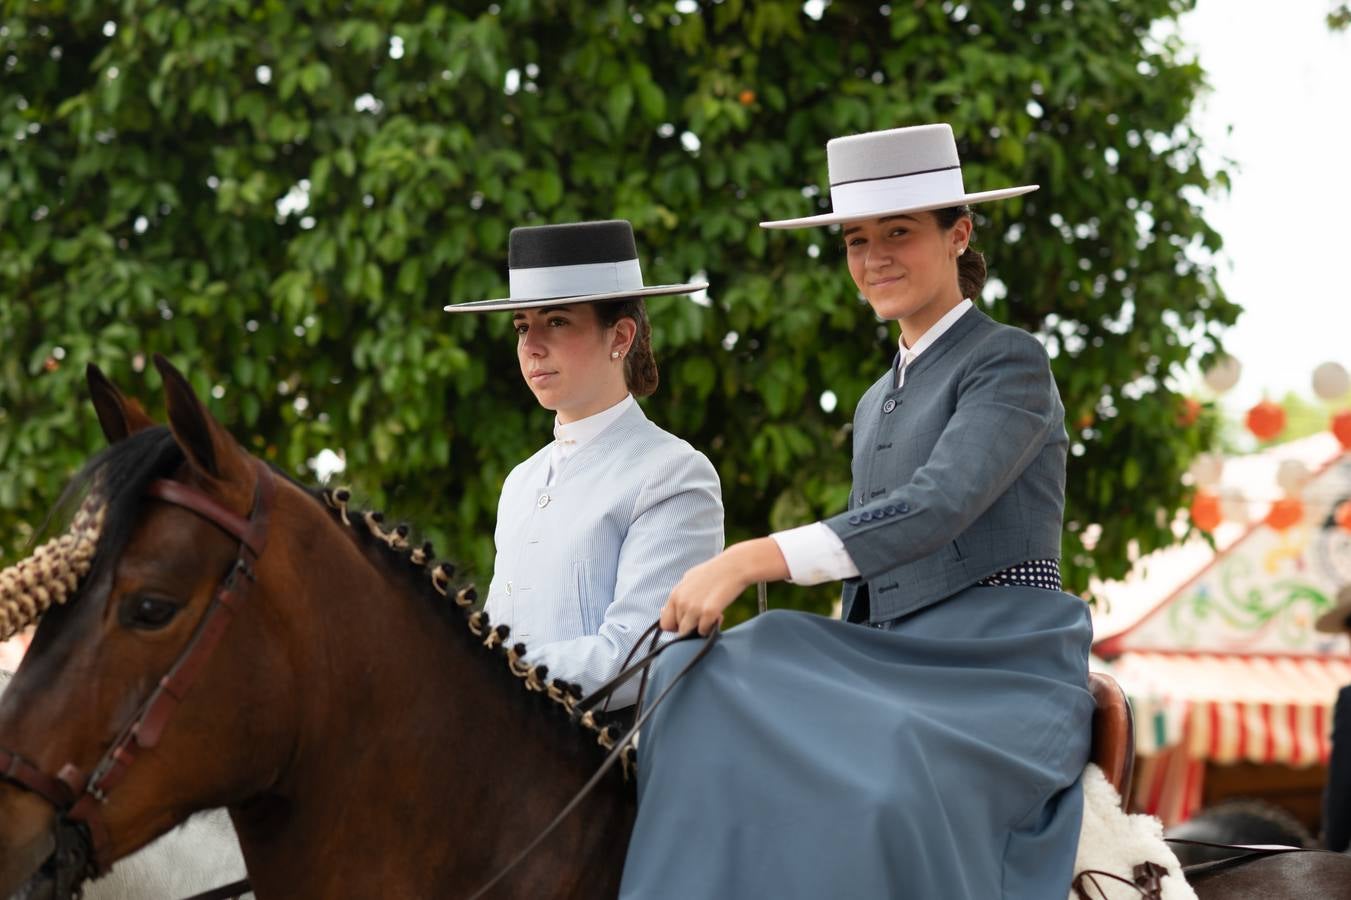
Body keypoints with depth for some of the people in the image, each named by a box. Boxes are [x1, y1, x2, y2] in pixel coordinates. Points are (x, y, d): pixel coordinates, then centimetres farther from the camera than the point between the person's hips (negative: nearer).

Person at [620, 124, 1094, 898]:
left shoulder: (1010, 363, -4)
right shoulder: (877, 405, 22)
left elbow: (936, 508, -20)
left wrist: (755, 561, -28)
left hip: (1002, 667, -8)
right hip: (896, 671, 8)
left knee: (889, 796, -38)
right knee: (712, 701, -18)